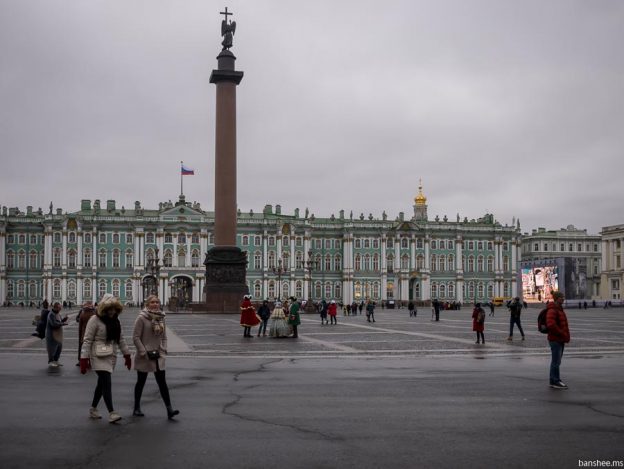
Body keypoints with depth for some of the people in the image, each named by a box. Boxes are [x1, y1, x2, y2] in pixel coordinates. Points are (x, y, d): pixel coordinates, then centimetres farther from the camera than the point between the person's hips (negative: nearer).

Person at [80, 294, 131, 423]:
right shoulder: (95, 320, -10)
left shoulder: (115, 320, 11)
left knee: (102, 383, 14)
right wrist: (84, 359, -17)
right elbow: (87, 340, -12)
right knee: (107, 383, -14)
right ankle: (111, 413, -15)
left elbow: (120, 339, 18)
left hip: (111, 356, 7)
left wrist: (127, 355, 16)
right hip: (99, 357, -7)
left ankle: (93, 409, 28)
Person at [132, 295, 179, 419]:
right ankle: (137, 408, 23)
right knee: (141, 382, 9)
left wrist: (163, 351, 2)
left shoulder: (161, 318, 7)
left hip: (158, 356, 4)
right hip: (144, 357, -4)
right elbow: (136, 337, -12)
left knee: (162, 382, 0)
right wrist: (144, 352, -15)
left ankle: (169, 409, -4)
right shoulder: (141, 318, -10)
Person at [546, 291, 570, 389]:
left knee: (556, 361, 15)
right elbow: (551, 325, -28)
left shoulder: (559, 309, 16)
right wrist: (562, 334, -20)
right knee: (556, 361, -5)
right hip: (555, 340, -10)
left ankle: (554, 381, 23)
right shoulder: (552, 310, -16)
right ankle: (555, 381, 0)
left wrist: (565, 335, 14)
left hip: (560, 340, 10)